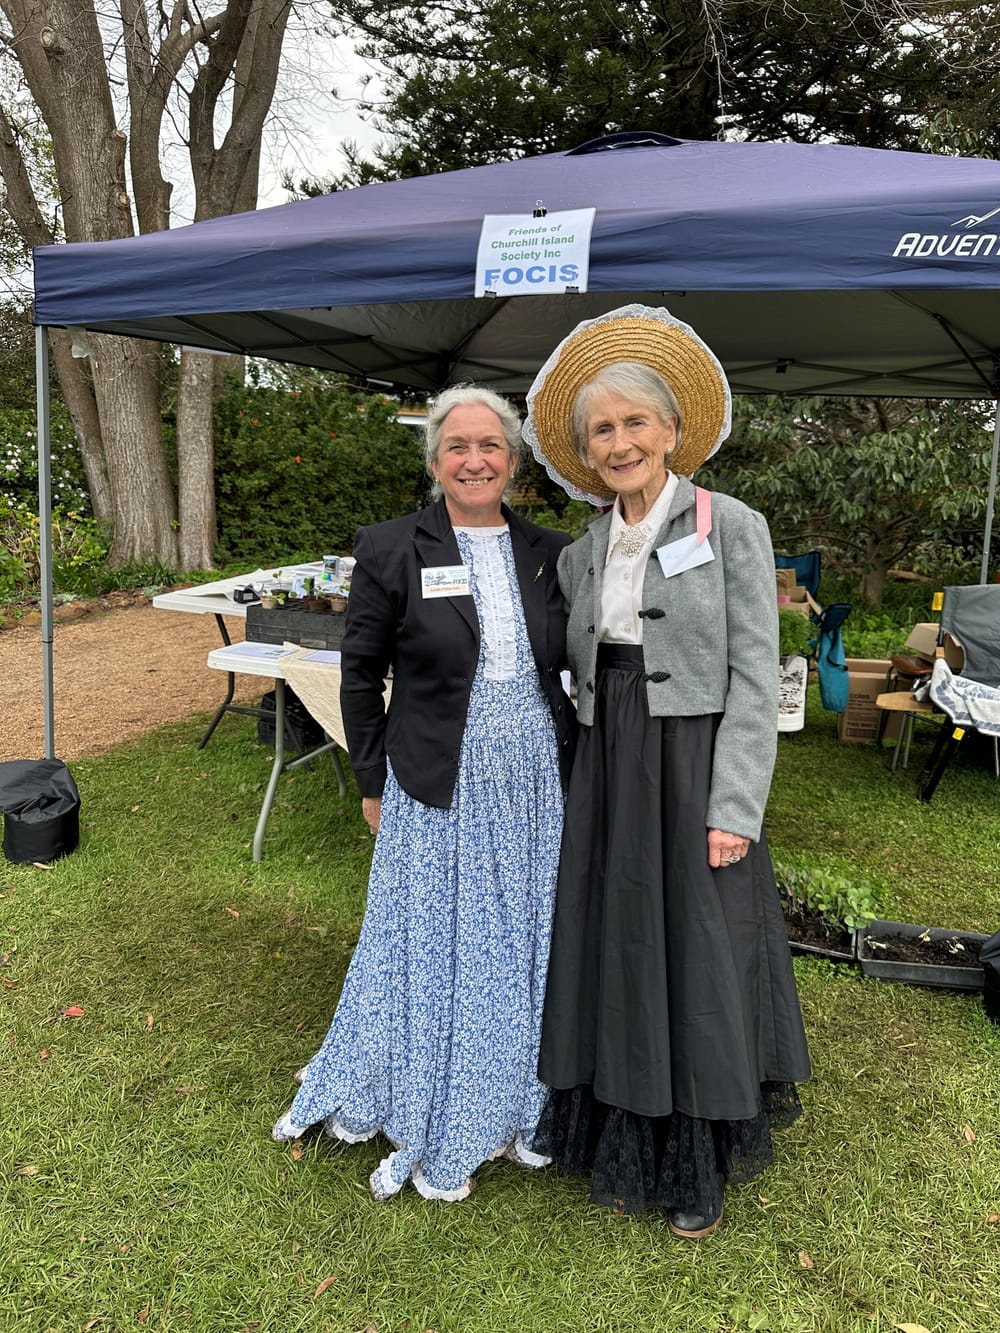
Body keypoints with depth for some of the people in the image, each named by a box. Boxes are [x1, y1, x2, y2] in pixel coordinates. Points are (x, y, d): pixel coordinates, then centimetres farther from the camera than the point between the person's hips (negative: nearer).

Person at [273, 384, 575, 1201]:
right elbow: (361, 674, -1)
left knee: (528, 945, 15)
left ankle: (516, 1108, 38)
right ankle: (432, 1128, 33)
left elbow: (585, 667, 9)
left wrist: (579, 764, 7)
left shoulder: (550, 554, 2)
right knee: (437, 949, 10)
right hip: (439, 790, -3)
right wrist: (372, 782, -1)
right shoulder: (390, 551, -7)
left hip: (537, 787, 3)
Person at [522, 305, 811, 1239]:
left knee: (698, 959, 7)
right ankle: (625, 1150, 34)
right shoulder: (581, 554, 8)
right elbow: (583, 676, 12)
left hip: (696, 772, -4)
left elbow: (754, 679, -10)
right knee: (612, 955, 12)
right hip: (606, 777, 5)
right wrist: (589, 782, 8)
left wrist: (733, 810, -15)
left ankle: (699, 1167, 29)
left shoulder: (730, 528, -7)